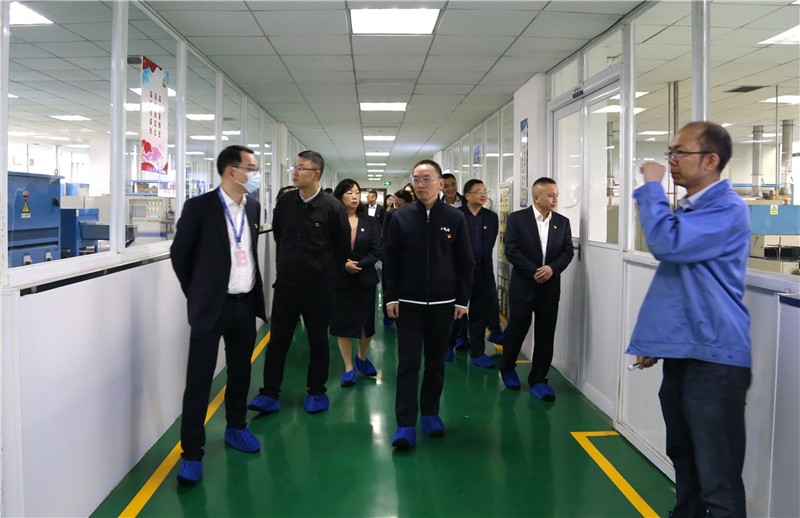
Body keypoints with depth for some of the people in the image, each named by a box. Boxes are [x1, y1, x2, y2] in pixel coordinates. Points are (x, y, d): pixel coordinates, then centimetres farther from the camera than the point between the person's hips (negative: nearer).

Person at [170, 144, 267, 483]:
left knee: (240, 372, 17)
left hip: (246, 304, 5)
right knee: (199, 379, -1)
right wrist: (196, 294, 4)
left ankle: (236, 427, 36)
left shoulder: (253, 208, 6)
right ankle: (192, 453, 8)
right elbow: (179, 254, -2)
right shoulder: (199, 207, -11)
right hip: (212, 306, -5)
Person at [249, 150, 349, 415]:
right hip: (286, 282, 3)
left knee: (318, 341, 9)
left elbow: (342, 247, 2)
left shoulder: (332, 207, -10)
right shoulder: (285, 202, 2)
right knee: (277, 339, 4)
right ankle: (270, 394, 12)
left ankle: (317, 392, 24)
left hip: (318, 286, -3)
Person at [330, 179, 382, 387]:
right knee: (342, 323, 4)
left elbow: (376, 252, -4)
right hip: (339, 280, -2)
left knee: (366, 323, 8)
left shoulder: (370, 222, 2)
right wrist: (343, 264, -21)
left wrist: (358, 264, -17)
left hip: (365, 279, 2)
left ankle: (361, 357, 36)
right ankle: (348, 368, 17)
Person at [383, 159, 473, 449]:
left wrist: (462, 300, 0)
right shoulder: (401, 218, 0)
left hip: (442, 303, 1)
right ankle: (405, 424, 1)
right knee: (408, 363, -2)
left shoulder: (455, 219, 0)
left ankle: (430, 412, 27)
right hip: (408, 303, -1)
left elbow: (465, 262, 3)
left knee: (436, 361, 11)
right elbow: (390, 260, 1)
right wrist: (391, 297, -4)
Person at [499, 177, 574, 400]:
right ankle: (507, 369, 31)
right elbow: (511, 250, -10)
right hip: (523, 286, -3)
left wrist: (552, 268, -13)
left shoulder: (562, 222, 8)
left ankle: (538, 380, 15)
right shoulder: (517, 218, -4)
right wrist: (533, 271, -16)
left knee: (545, 336, 4)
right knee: (516, 330, 7)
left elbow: (568, 251, 5)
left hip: (550, 288, 3)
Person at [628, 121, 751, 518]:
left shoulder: (727, 209, -14)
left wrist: (651, 186, -13)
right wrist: (650, 337, 20)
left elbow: (666, 243, -28)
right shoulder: (686, 208, 17)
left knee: (718, 480, -3)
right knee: (684, 461, 20)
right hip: (680, 353, 10)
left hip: (713, 358, -9)